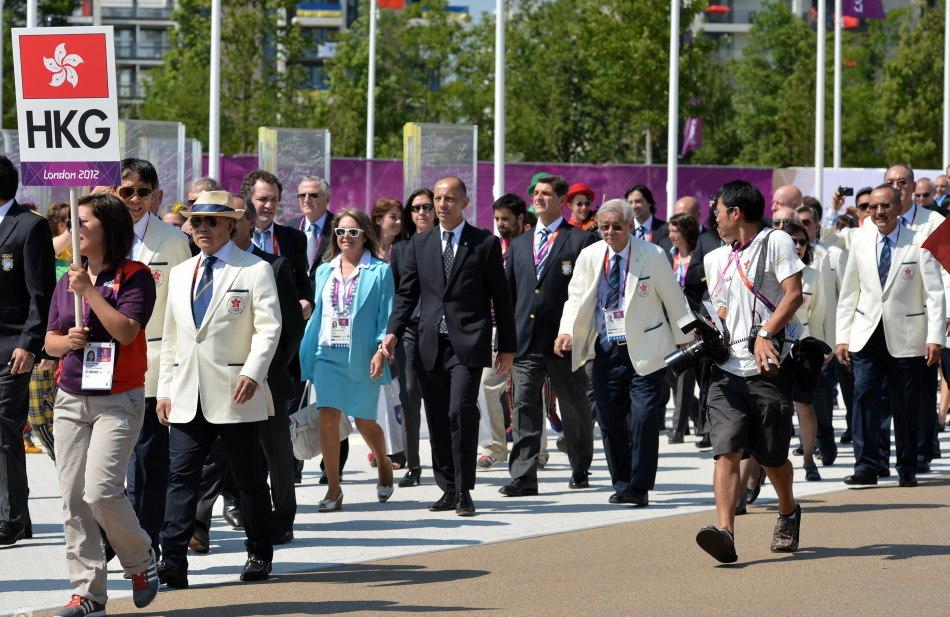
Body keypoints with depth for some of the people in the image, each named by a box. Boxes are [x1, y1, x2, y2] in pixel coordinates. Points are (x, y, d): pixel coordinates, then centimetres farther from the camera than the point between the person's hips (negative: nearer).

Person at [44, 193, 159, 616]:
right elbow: (50, 341, 16)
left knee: (101, 492, -16)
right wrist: (66, 340, -6)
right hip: (71, 400, 6)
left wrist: (89, 291, -18)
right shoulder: (67, 282, 13)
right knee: (73, 499, 1)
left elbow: (125, 330, -18)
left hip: (118, 401, -6)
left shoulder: (134, 276, -5)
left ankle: (141, 562, 10)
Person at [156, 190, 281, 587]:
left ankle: (259, 555, 17)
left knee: (249, 477, 5)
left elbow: (268, 327, -8)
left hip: (235, 393, -4)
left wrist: (253, 372, -22)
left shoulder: (255, 270, 1)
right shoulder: (180, 274, 17)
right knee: (180, 475, -7)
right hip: (187, 397, 4)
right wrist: (164, 389, 12)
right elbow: (170, 337, 19)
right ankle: (173, 561, -12)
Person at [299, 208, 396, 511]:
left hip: (361, 357, -3)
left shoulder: (379, 272, -1)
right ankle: (334, 489, -4)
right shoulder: (324, 271, 11)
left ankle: (384, 464, 38)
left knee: (364, 421, 8)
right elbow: (317, 313, 16)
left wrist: (381, 350, -16)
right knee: (328, 418, -9)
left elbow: (387, 316, -4)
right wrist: (306, 352, 11)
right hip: (327, 353, 3)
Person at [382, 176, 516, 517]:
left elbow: (501, 297, 5)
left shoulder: (485, 244, 3)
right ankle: (448, 489, 15)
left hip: (468, 344, -4)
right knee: (437, 419, 5)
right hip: (431, 345, 4)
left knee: (461, 411, -16)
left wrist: (507, 347, 4)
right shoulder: (420, 243, 12)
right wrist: (393, 331, -3)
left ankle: (463, 492, -9)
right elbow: (407, 293, 12)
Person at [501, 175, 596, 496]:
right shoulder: (519, 244, 16)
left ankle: (580, 470, 23)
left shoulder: (580, 240, 0)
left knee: (574, 407, 9)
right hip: (525, 340, 4)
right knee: (524, 407, -5)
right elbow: (509, 293, 16)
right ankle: (523, 477, -9)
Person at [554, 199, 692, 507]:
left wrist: (685, 341, 4)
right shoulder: (589, 256, 3)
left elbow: (674, 301, 1)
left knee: (644, 416, -10)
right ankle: (621, 483, 16)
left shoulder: (653, 256, -6)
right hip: (606, 351, 4)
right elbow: (576, 298, 7)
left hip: (645, 350, -4)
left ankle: (639, 487, -4)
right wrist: (567, 331, -10)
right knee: (609, 418, 4)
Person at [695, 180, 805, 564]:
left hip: (768, 369, -5)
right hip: (727, 370, 5)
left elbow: (794, 294, -11)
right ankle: (724, 531, -25)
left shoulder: (776, 242, -1)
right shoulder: (720, 258, 21)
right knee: (726, 451, -13)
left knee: (772, 457, 6)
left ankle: (788, 512, 34)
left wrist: (766, 335, -22)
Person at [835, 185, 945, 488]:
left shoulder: (919, 243, -3)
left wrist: (934, 338, -13)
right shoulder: (860, 243, 8)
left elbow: (934, 293, -5)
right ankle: (866, 466, -11)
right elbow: (848, 293, 12)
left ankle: (907, 470, 15)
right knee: (864, 394, -12)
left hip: (905, 339, -2)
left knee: (906, 406, 3)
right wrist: (842, 337, 7)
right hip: (867, 336, 2)